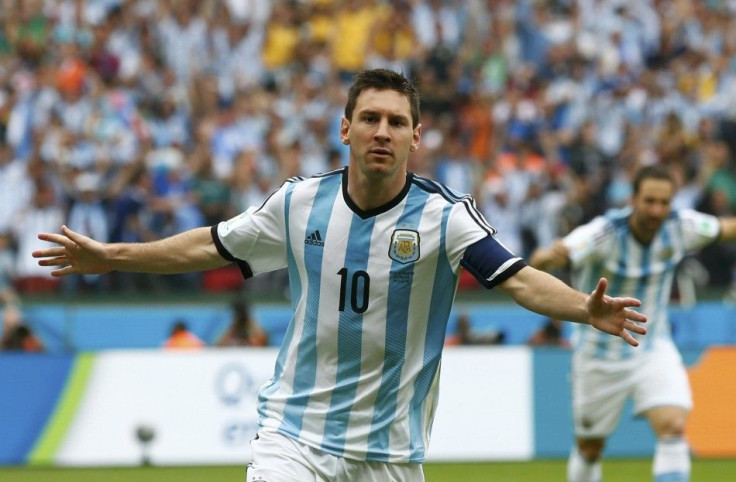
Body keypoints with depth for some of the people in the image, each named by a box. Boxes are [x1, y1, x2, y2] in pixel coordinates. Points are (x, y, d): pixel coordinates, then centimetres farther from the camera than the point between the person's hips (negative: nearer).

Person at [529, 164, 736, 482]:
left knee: (673, 427, -21)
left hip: (653, 350, 2)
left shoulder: (681, 227, -14)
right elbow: (539, 261, -43)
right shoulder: (603, 233, -28)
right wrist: (550, 257, -66)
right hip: (599, 356, -2)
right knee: (590, 448, 12)